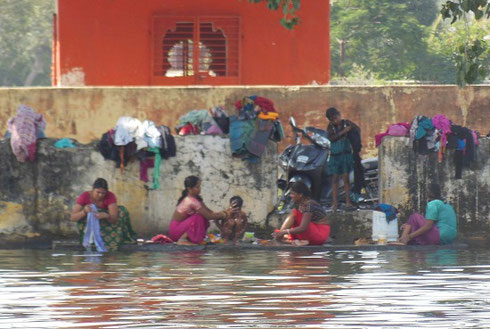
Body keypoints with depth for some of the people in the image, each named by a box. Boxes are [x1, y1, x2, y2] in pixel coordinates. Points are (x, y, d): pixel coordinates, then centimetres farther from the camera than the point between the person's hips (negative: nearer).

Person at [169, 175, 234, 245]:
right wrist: (224, 215, -10)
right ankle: (182, 239, -18)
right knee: (199, 217, -24)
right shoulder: (191, 201, -23)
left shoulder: (196, 198, 7)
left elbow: (210, 212, 8)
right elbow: (208, 216, -21)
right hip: (175, 229, -9)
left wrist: (224, 212, -5)